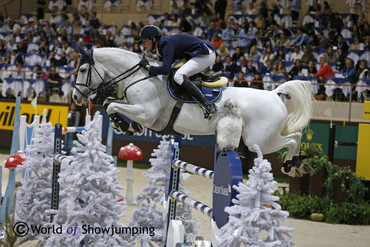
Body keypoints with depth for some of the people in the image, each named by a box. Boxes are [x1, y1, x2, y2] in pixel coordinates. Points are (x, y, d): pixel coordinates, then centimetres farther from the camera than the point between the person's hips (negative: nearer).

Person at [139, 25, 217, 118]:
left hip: (206, 55, -11)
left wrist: (147, 66, -20)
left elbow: (165, 69, -31)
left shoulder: (167, 45, -19)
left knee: (178, 76, -24)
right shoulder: (161, 45, 13)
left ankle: (208, 104, -28)